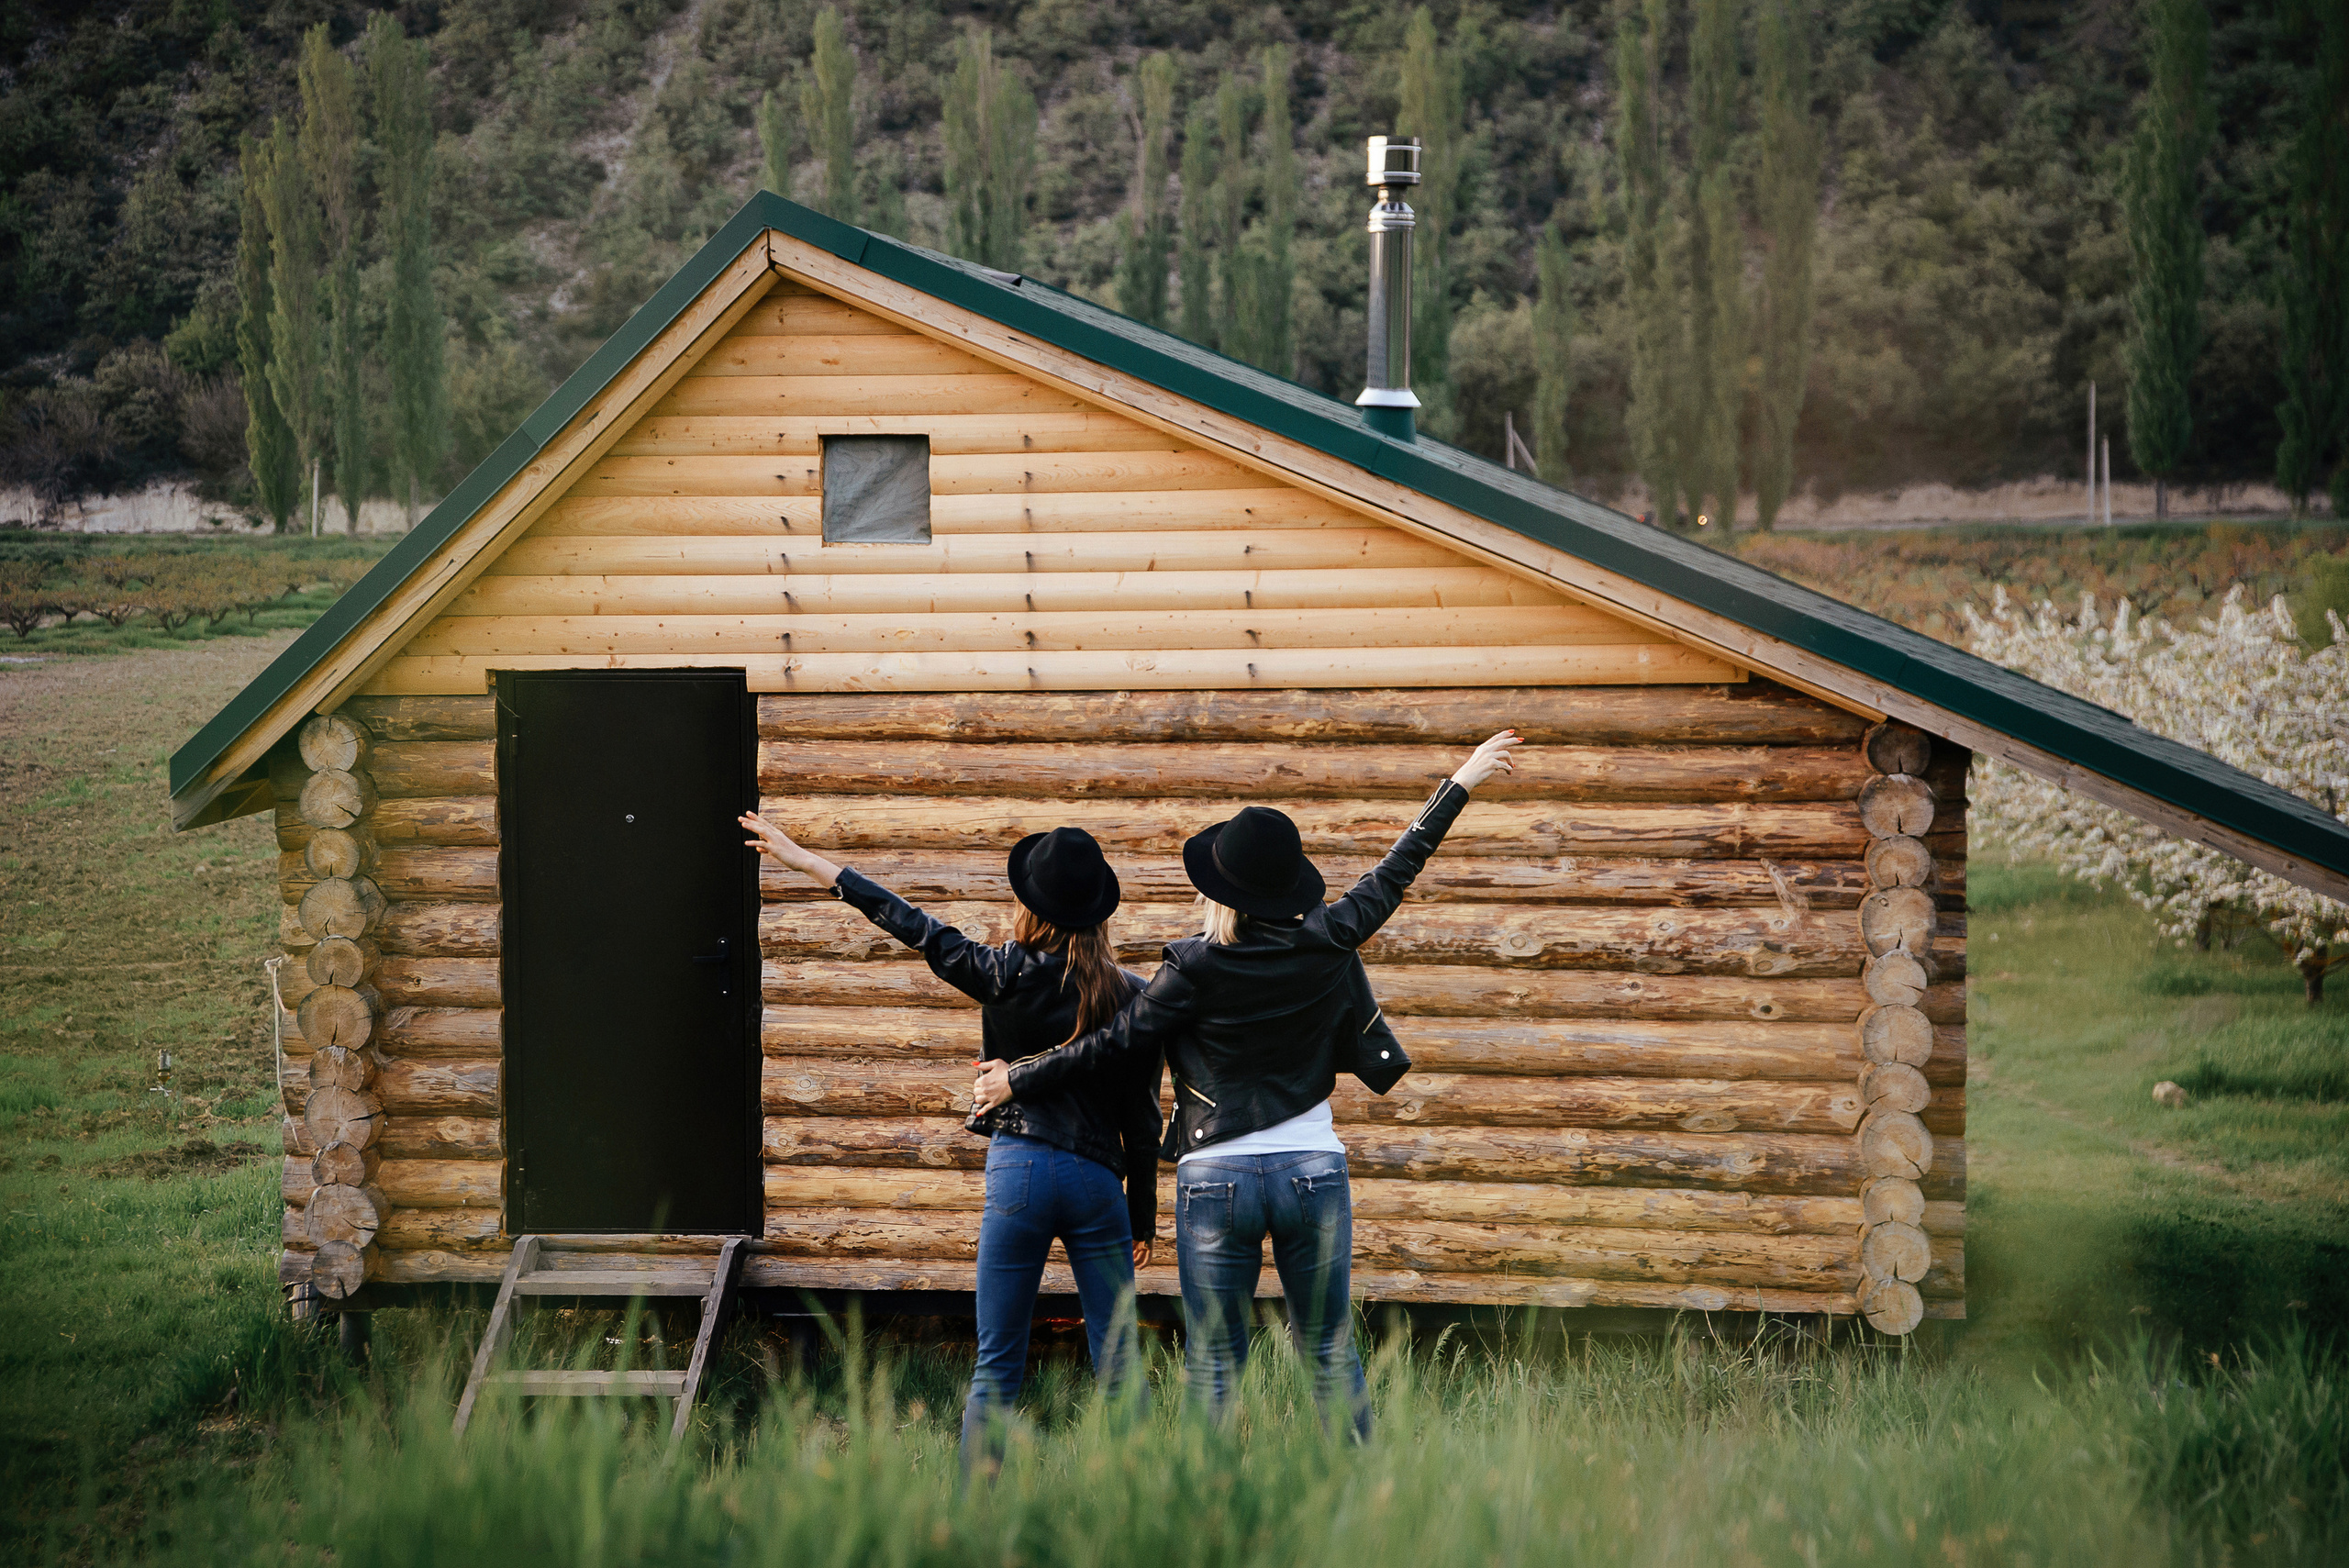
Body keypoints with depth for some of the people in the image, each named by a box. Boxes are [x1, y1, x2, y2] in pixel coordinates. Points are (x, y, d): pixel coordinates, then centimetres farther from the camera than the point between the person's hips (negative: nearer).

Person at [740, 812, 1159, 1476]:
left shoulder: (1005, 975, -4)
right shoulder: (1130, 995, 0)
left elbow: (908, 923, 4)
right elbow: (1142, 1118, 4)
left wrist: (803, 859, 13)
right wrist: (1142, 1217, 15)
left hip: (1020, 1172, -1)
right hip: (1097, 1179, 1)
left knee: (995, 1370, 4)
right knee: (1120, 1370, 6)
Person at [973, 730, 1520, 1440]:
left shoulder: (1196, 970, -10)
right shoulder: (1325, 946, -1)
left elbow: (1113, 1049, -5)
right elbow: (1393, 876, 12)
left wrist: (1016, 1080, 7)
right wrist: (1459, 784, 24)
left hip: (1217, 1179, -3)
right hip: (1313, 1171, 3)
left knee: (1213, 1367, 4)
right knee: (1331, 1355, 12)